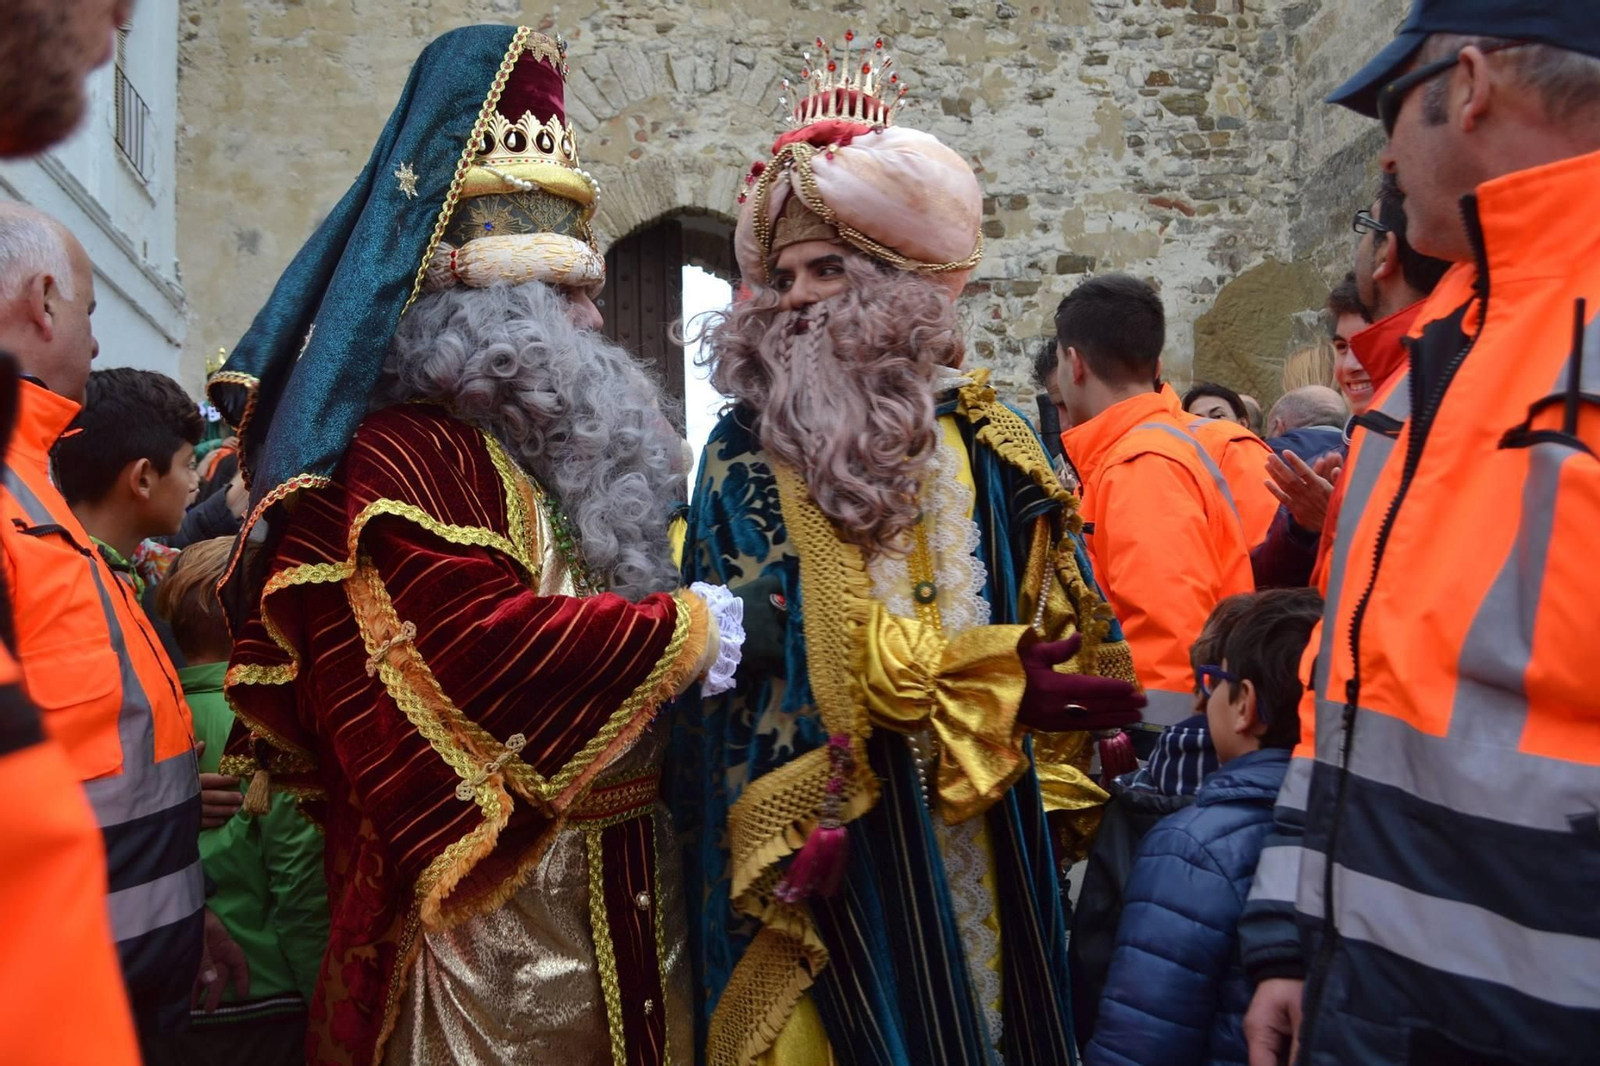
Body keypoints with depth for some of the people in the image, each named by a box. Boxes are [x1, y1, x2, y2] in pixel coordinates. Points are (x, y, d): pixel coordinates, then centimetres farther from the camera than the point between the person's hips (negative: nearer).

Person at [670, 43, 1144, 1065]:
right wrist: (988, 685, -16)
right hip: (833, 827, -3)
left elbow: (1059, 619, 11)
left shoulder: (983, 435, 7)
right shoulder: (747, 448, -3)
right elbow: (774, 641, -12)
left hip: (990, 827, 4)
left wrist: (1060, 790, 3)